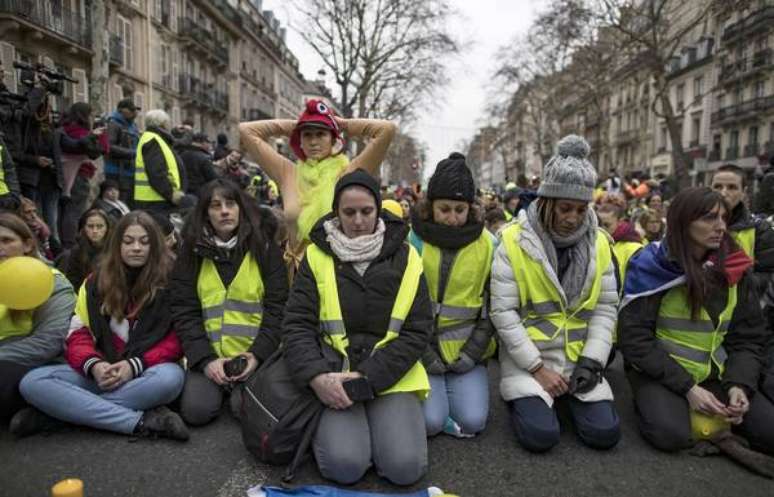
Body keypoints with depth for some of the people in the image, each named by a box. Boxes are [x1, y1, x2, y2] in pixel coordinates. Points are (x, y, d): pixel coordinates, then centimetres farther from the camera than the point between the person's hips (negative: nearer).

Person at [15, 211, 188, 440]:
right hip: (100, 372, 3)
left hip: (145, 372, -3)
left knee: (170, 377, -39)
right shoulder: (95, 282, 10)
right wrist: (93, 365, -17)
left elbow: (176, 338, -4)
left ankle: (48, 412, -27)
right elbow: (77, 333, 6)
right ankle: (141, 421, -30)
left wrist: (135, 365, -20)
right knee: (32, 382, -21)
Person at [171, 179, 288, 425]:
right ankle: (220, 383, 14)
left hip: (254, 353, -2)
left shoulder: (265, 248, 0)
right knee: (195, 410, -18)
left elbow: (277, 307, -3)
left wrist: (258, 354, -15)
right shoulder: (192, 252, 5)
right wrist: (205, 359, -12)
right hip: (208, 354, 2)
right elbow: (184, 311, 0)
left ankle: (240, 384, 11)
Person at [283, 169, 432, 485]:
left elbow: (417, 331, -2)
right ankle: (329, 426, 11)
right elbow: (297, 324, -2)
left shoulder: (405, 258, 1)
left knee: (405, 465, -18)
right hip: (333, 373, -1)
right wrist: (316, 377, -20)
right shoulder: (317, 256, 1)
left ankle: (375, 424, 13)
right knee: (344, 463, -22)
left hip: (390, 375, 1)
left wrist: (369, 378, -14)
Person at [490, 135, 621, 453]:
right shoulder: (514, 241, -13)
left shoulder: (598, 243, 2)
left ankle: (565, 397, 19)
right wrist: (538, 368, -16)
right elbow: (503, 313, -14)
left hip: (578, 357, 4)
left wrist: (591, 361, -9)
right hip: (526, 356, -3)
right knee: (540, 434, -20)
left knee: (605, 433, -10)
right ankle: (523, 395, 13)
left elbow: (605, 309, 3)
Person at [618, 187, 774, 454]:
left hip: (716, 373, 5)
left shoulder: (734, 269, 2)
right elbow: (634, 338, -15)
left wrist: (739, 385, -13)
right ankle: (654, 404, 2)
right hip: (659, 372, -4)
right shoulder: (653, 265, -13)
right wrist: (687, 387, -20)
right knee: (672, 434, -30)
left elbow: (749, 338, 6)